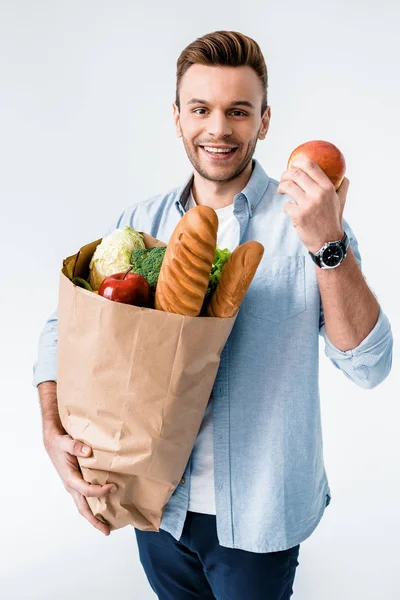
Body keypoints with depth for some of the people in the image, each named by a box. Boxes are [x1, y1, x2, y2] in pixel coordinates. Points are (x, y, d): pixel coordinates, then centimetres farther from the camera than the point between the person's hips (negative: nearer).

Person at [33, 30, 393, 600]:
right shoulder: (142, 222, -3)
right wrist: (54, 432, -13)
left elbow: (369, 366, -18)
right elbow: (64, 329, 1)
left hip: (256, 517, -3)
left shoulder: (304, 221, -12)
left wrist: (328, 246, -31)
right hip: (157, 505, 3)